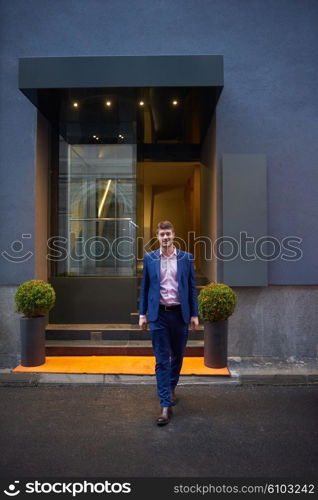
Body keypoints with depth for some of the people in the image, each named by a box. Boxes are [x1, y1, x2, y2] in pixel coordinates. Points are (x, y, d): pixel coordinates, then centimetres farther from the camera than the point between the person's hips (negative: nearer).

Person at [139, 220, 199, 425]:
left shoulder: (186, 258, 1)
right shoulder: (150, 258, 2)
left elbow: (192, 288, 3)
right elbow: (145, 287, 6)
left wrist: (194, 314, 0)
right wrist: (142, 314, 2)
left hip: (180, 313, 1)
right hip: (158, 314, -1)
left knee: (177, 356, 17)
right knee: (162, 360, 0)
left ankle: (171, 387, 42)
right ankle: (166, 405, 6)